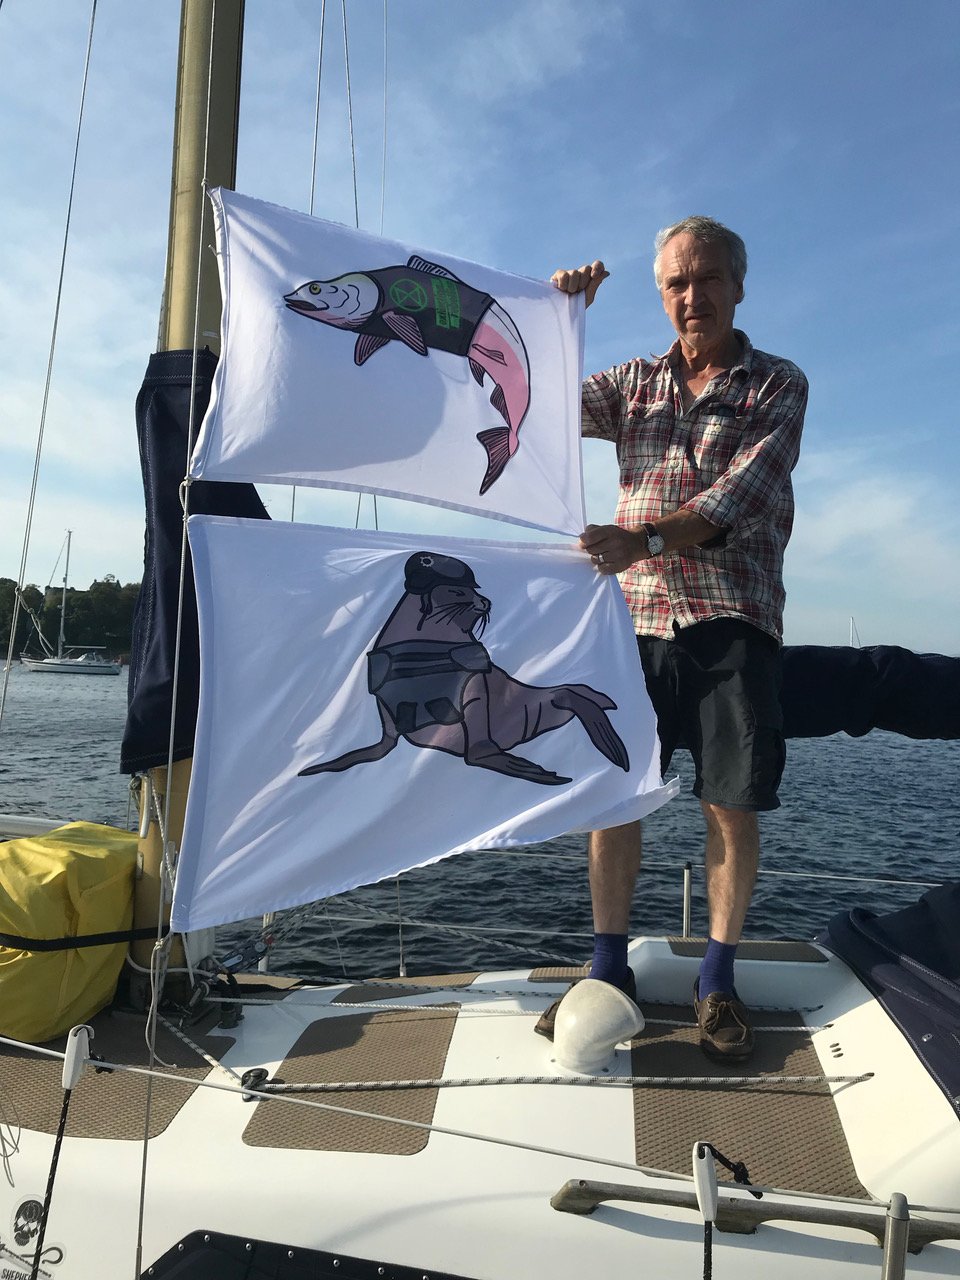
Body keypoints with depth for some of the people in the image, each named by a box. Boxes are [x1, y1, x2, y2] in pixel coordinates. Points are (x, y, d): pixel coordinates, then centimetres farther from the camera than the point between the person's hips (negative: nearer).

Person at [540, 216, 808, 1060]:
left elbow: (741, 499, -9)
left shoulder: (779, 384, 8)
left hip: (733, 619, -2)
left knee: (732, 805, -1)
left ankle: (718, 981, 16)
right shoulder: (635, 383, 17)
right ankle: (610, 971, 15)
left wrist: (646, 539, -24)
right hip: (634, 617, 2)